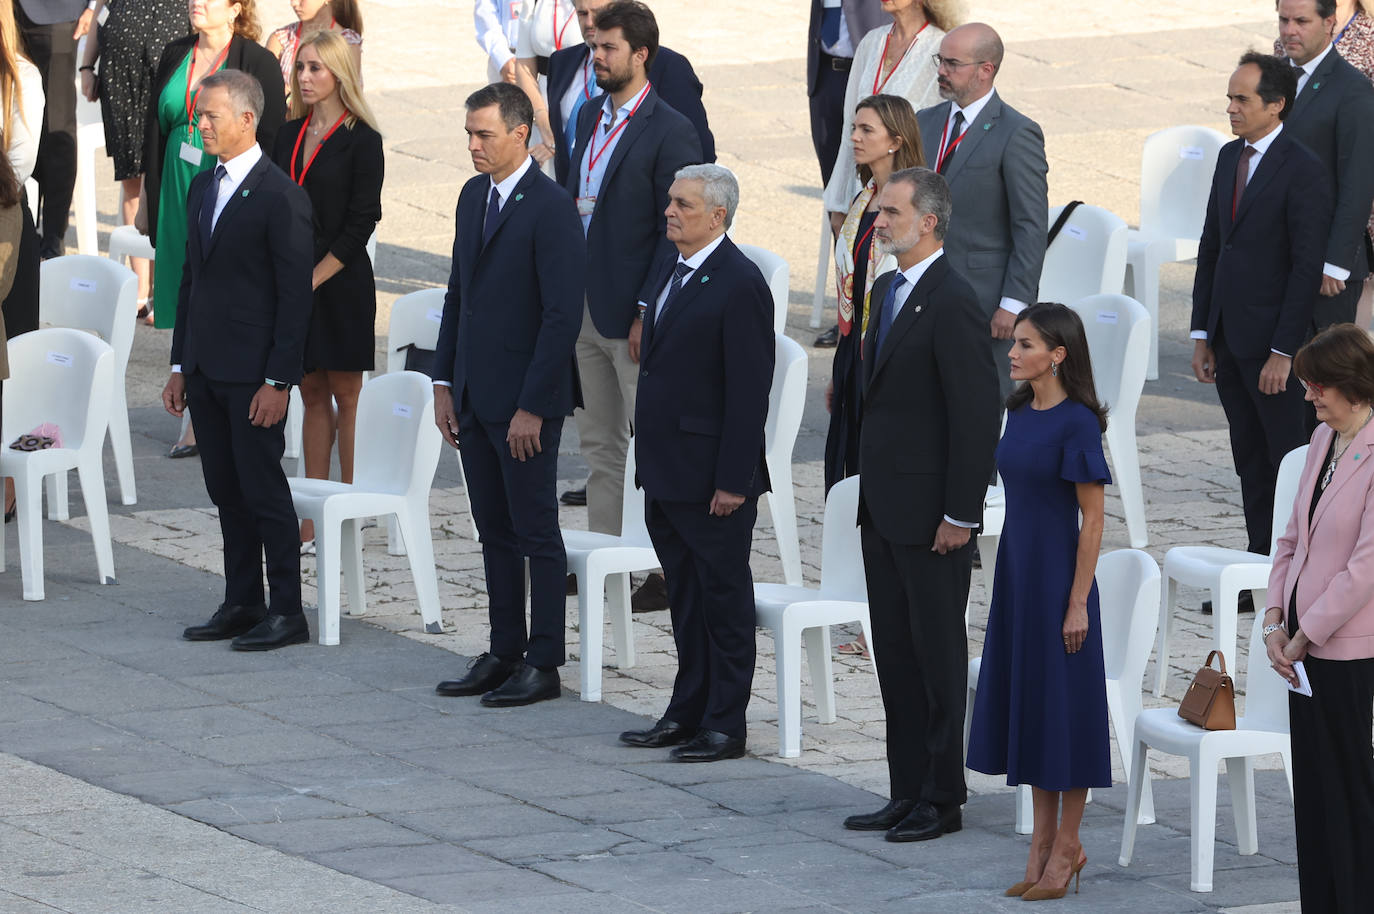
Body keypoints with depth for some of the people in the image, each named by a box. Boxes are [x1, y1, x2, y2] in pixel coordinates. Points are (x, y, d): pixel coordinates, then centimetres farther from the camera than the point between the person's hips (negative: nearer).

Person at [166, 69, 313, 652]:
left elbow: (295, 295, -14)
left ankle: (287, 613, 2)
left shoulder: (280, 197, -13)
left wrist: (279, 380, -17)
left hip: (254, 374, -8)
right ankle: (241, 605, 18)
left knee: (263, 489, -4)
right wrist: (180, 367, 14)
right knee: (226, 491, 11)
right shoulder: (202, 189, 13)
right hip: (206, 371, 8)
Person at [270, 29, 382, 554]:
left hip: (340, 283, -6)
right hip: (293, 283, 6)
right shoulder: (290, 135, 11)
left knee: (345, 394, 0)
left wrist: (314, 279, -13)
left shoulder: (361, 139, -7)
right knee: (312, 395, 8)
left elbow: (360, 222, -11)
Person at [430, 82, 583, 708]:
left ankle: (543, 663, 6)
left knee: (536, 532, 0)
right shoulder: (474, 197, 10)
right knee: (494, 532, 13)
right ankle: (504, 653, 20)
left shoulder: (551, 209, -16)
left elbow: (563, 315, -18)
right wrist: (444, 383, 12)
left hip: (526, 402, -8)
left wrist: (533, 407, -19)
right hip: (474, 397, 8)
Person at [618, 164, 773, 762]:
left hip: (713, 477, -9)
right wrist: (648, 454, 14)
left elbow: (749, 391, -18)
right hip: (667, 474, 9)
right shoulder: (670, 270, 11)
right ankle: (688, 711, 25)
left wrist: (732, 481, -19)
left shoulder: (740, 285, -16)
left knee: (723, 596, 1)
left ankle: (725, 726, 8)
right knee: (684, 595, 16)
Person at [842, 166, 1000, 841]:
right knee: (895, 653, 12)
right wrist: (868, 494, 17)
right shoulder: (888, 291, 13)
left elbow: (977, 414, -19)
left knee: (938, 654, -1)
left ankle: (942, 800, 6)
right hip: (883, 508, 9)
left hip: (930, 513, -9)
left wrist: (960, 513, -19)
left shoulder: (952, 304, -17)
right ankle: (908, 792, 19)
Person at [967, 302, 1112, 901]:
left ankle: (1066, 847, 9)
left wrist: (1078, 603, -16)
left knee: (1063, 706, 0)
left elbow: (1093, 519, -14)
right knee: (1024, 701, 11)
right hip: (1015, 569, 8)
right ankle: (1044, 842, 18)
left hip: (1058, 574, -8)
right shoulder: (1019, 413, 8)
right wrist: (1009, 577, 15)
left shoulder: (1077, 423, -15)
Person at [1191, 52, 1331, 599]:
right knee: (1250, 465, 12)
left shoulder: (1303, 172, -14)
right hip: (1229, 339, 8)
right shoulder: (1230, 157, 11)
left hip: (1272, 345, -8)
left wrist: (1283, 352, -17)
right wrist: (1202, 334, 12)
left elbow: (1307, 267, -15)